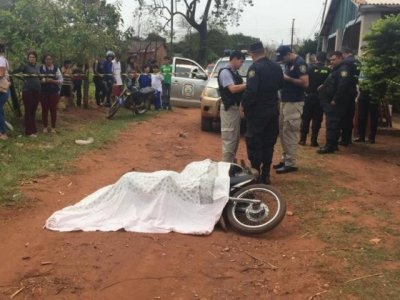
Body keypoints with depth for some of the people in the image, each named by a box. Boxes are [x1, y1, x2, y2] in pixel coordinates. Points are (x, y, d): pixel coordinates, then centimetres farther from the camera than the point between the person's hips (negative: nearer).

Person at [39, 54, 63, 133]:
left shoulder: (56, 68, 2)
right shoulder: (40, 69, 3)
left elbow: (61, 80, 0)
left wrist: (53, 81, -15)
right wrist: (44, 80, -16)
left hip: (54, 92, 0)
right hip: (43, 92, 0)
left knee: (53, 109, 2)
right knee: (44, 109, 4)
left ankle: (53, 127, 13)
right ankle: (45, 127, 16)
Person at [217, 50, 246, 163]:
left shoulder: (235, 73, 15)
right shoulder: (225, 72, -13)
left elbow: (239, 87, 12)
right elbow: (233, 89, -24)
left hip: (236, 107, 10)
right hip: (229, 108, -10)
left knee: (236, 137, 15)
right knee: (229, 138, -6)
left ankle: (232, 162, 25)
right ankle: (226, 164, 0)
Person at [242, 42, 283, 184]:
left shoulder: (255, 67, -17)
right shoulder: (276, 67, 6)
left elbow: (250, 91, -25)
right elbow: (280, 85, 18)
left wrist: (244, 105, -13)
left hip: (257, 111, -7)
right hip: (272, 110, 7)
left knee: (254, 144, 2)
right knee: (268, 144, 13)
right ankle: (265, 175, 20)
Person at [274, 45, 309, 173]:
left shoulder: (300, 63, -13)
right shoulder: (289, 63, 14)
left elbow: (305, 83, -20)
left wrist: (287, 78, -17)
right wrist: (283, 78, 3)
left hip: (294, 103, -9)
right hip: (285, 101, 10)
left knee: (290, 133, -7)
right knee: (282, 131, 13)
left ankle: (290, 163, -1)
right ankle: (285, 159, 22)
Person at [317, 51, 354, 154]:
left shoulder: (344, 69, -12)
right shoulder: (336, 69, 21)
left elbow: (342, 86, -24)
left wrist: (335, 100, -24)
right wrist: (323, 86, 12)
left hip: (335, 102, -10)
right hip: (330, 101, 10)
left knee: (332, 124, -8)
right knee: (333, 124, 13)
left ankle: (330, 146, -6)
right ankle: (333, 144, 20)